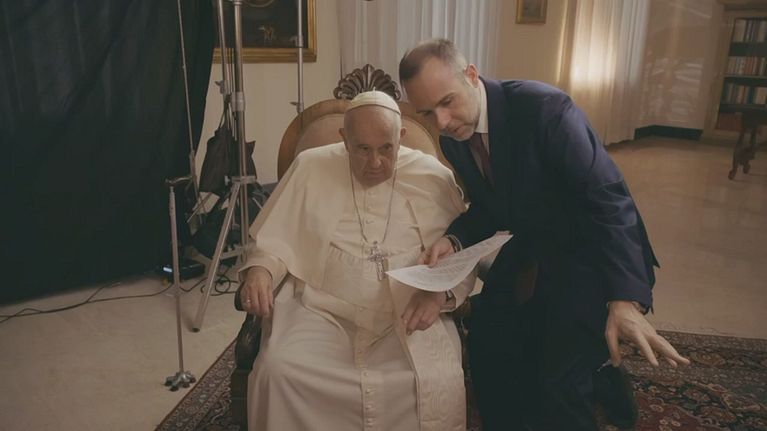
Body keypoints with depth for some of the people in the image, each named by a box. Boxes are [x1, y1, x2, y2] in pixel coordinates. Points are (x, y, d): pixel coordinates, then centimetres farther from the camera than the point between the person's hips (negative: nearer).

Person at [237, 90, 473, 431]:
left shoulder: (433, 177, 3)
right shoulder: (310, 168, 4)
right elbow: (276, 238, 10)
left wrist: (441, 292, -15)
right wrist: (259, 271, -12)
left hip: (409, 317, 0)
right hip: (323, 312, 1)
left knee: (440, 382, -29)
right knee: (277, 372, -27)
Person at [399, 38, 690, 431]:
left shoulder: (543, 107, -25)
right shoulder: (453, 138, -3)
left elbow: (608, 199, -26)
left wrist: (625, 298, -35)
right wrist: (453, 239, -14)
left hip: (589, 253, -7)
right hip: (531, 251, 7)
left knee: (559, 382, -17)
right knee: (486, 348, 12)